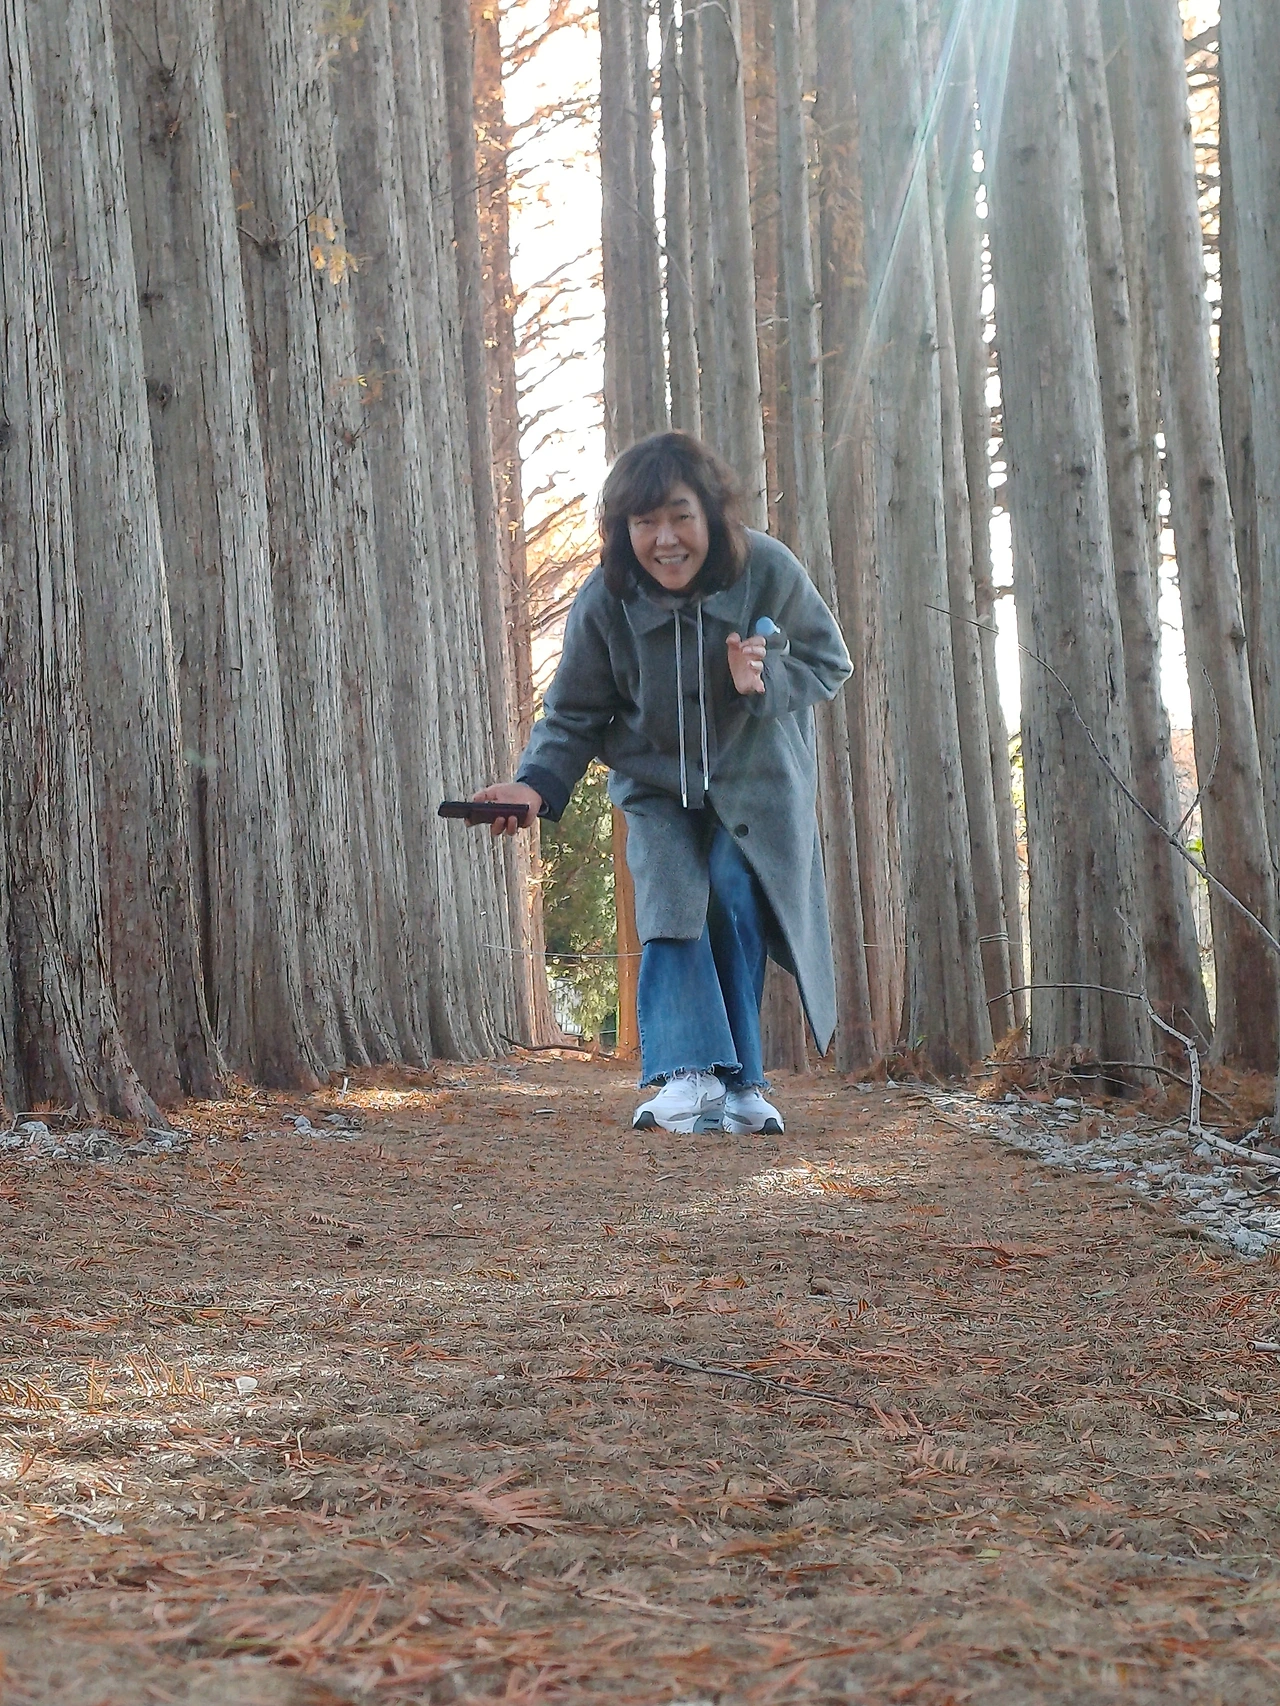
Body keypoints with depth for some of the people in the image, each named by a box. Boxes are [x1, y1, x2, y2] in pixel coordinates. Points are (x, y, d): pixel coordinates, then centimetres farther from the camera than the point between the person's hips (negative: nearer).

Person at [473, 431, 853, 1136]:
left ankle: (738, 1083, -5)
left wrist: (766, 680, -29)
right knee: (670, 908, -16)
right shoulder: (603, 602, -19)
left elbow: (829, 663, -7)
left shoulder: (769, 571, -21)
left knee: (738, 901, -13)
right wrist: (537, 784, -26)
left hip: (756, 781, -1)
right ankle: (688, 1075, -21)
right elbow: (575, 715, -8)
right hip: (658, 787, 1)